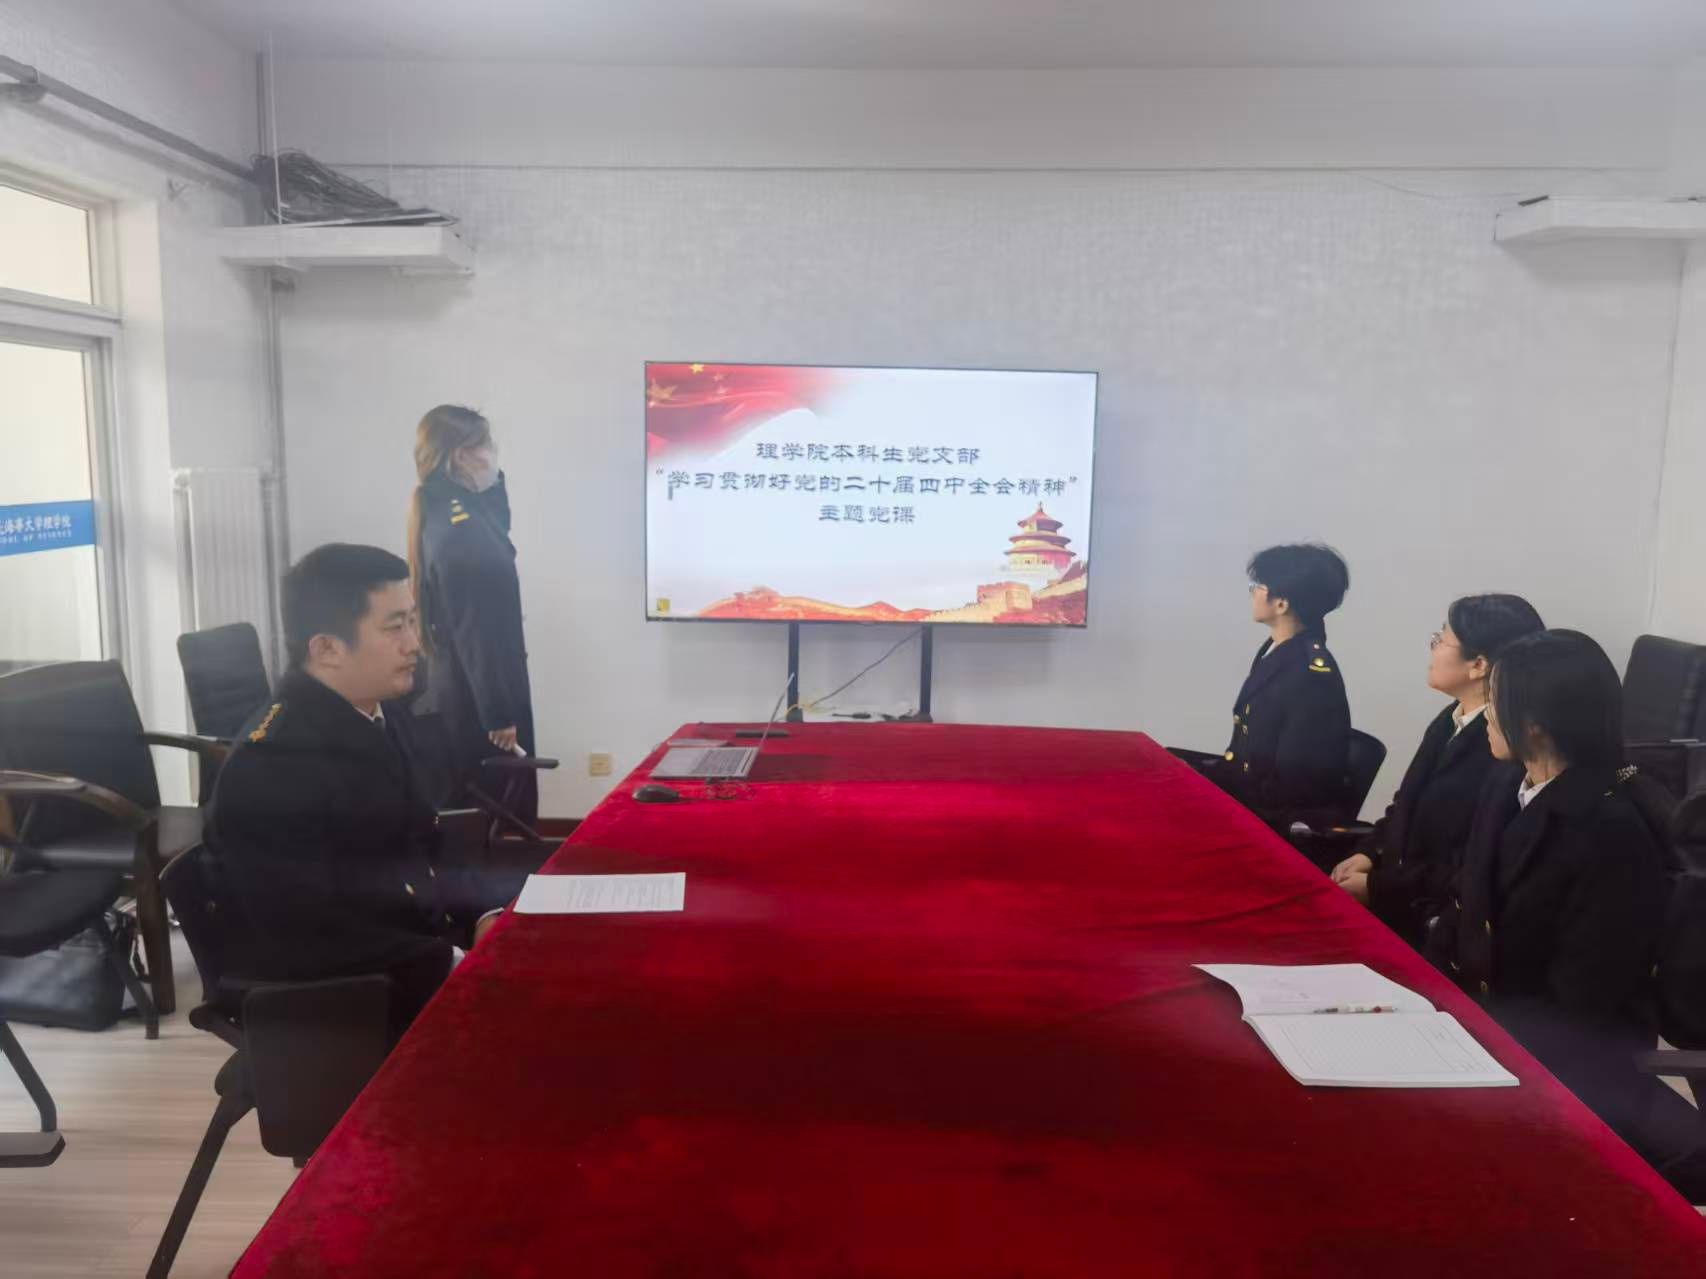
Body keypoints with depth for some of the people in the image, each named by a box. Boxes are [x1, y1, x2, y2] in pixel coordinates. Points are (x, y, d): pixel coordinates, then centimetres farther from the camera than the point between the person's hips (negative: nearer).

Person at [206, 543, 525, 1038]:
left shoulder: (384, 719, 6)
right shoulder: (270, 764, -19)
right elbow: (310, 934, -22)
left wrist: (479, 916, -7)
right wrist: (470, 924, -22)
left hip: (413, 947, 8)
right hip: (320, 997, -8)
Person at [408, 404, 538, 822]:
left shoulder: (449, 514, 5)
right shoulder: (459, 531, -23)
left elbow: (498, 525, 27)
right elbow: (475, 632, -23)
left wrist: (492, 477, 10)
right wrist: (499, 714, -20)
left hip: (464, 692, 10)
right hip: (476, 699, -10)